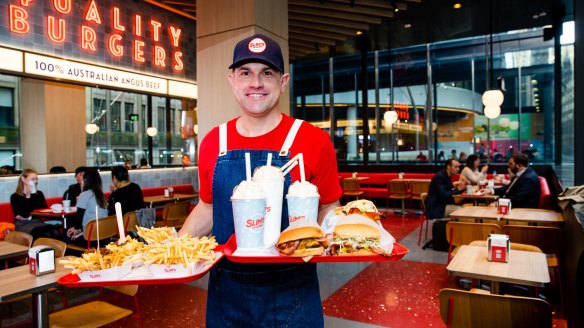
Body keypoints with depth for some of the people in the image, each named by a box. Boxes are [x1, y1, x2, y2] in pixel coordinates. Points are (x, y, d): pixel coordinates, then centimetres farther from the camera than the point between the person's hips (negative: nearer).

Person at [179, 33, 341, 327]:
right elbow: (207, 209, 11)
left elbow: (328, 211, -1)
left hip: (291, 293, -3)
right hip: (225, 292, 4)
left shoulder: (314, 141, -10)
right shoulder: (212, 142, 0)